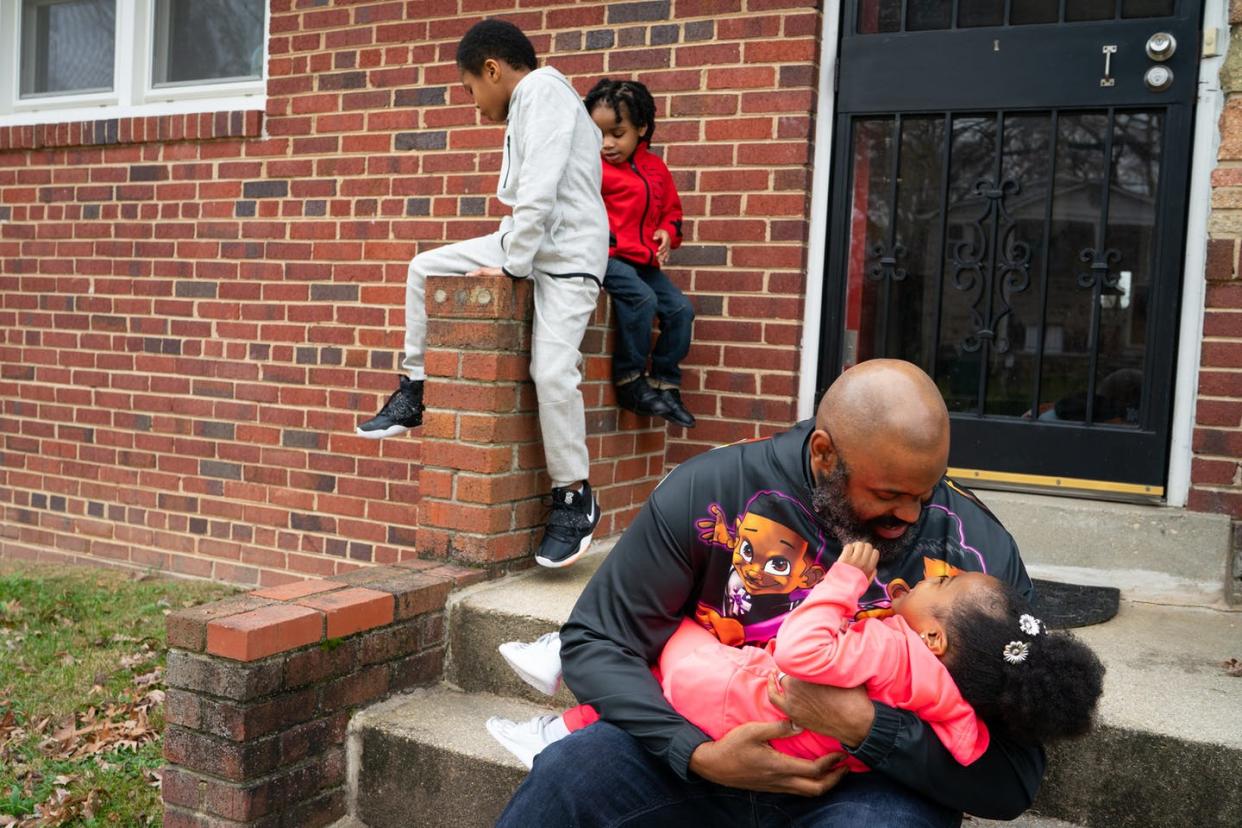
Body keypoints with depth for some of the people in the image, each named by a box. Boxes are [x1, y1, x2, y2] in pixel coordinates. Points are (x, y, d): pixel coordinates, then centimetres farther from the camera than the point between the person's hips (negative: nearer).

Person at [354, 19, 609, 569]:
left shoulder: (542, 90, -12)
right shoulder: (526, 108, 19)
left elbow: (540, 191, -21)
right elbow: (525, 198, 14)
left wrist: (511, 265, -18)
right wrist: (506, 253, 3)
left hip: (566, 253, -10)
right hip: (527, 242, 10)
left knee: (551, 368, -24)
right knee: (424, 267, 6)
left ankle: (574, 500, -11)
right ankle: (413, 393, 14)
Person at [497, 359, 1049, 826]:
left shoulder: (980, 552, -13)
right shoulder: (710, 490, -12)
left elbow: (1013, 781, -10)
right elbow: (595, 641, -6)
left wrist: (863, 727, -27)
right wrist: (697, 754, -22)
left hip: (878, 778, -1)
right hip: (710, 736, 1)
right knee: (567, 775, -26)